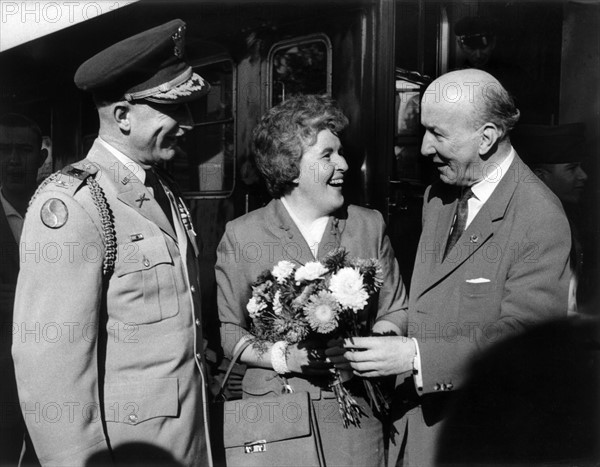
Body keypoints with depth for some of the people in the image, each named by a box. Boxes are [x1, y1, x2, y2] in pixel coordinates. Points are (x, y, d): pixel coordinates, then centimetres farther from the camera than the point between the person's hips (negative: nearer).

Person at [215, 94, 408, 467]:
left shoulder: (371, 226, 4)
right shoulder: (241, 236, -3)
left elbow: (396, 312, 9)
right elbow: (226, 330, -1)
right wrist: (281, 358, -15)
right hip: (273, 411, -1)